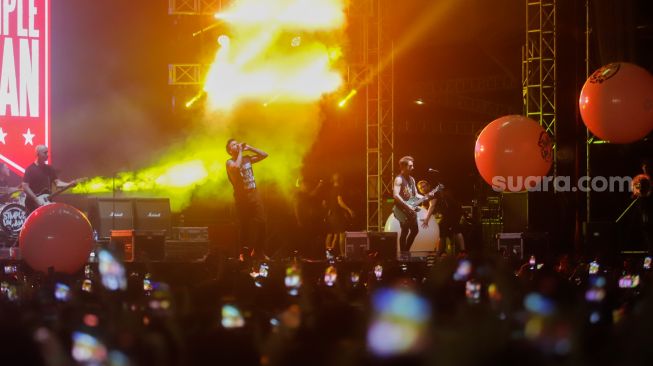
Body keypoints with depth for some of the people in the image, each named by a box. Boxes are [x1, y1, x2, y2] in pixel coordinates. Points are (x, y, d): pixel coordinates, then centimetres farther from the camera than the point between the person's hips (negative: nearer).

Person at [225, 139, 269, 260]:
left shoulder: (247, 159, 14)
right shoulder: (230, 162, -4)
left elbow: (264, 155, 15)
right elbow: (236, 167, -27)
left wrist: (249, 148, 7)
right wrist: (240, 152, -14)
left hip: (254, 195, 5)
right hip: (242, 197, -5)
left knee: (260, 223, -2)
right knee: (244, 226, -3)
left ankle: (259, 252, 7)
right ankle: (244, 253, 2)